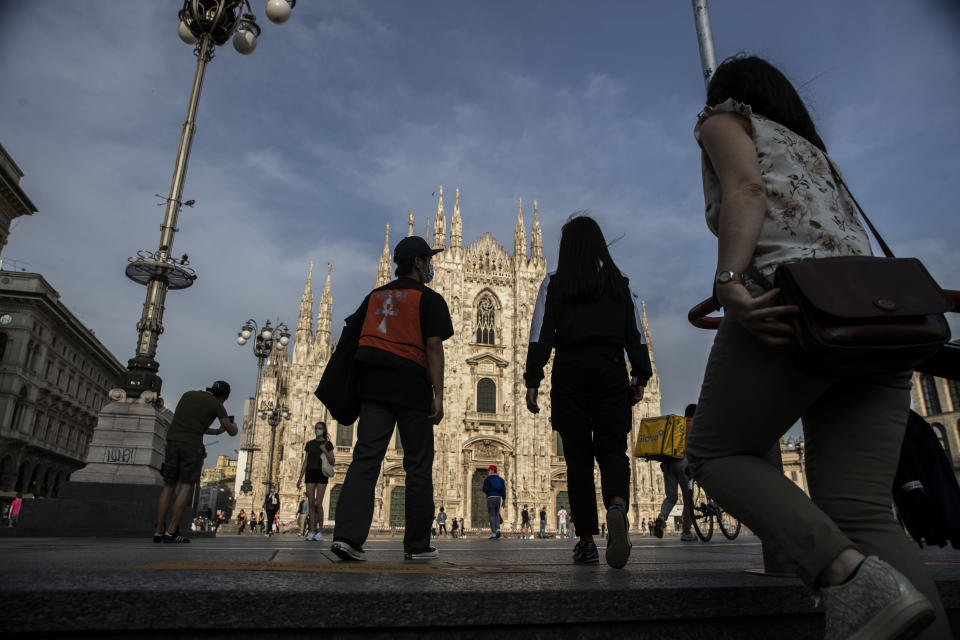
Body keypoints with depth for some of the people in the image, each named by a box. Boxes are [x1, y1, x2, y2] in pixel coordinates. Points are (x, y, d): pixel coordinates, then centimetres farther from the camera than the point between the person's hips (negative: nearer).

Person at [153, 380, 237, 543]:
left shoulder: (187, 395, 21)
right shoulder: (216, 405, 4)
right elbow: (232, 432, 6)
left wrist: (216, 431, 36)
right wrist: (233, 425, 31)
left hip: (173, 442, 5)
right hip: (192, 445, -5)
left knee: (169, 486, 11)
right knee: (186, 486, -1)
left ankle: (158, 531, 7)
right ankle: (171, 532, -7)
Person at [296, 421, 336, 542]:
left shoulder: (328, 444, 5)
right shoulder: (309, 444, 13)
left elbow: (333, 462, 0)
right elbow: (305, 462, 13)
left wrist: (325, 451, -14)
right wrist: (300, 478, 6)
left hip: (322, 474, -3)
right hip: (310, 473, 3)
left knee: (318, 503, -9)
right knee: (311, 502, -3)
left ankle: (320, 531, 0)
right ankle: (312, 531, 2)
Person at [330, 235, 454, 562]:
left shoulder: (375, 296, 20)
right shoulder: (428, 298, 2)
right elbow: (433, 345, -8)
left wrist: (353, 385, 26)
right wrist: (438, 394, -11)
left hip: (373, 386, 5)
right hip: (411, 385, -4)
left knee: (365, 458, -1)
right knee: (418, 465, 4)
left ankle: (347, 534, -14)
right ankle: (417, 544, 11)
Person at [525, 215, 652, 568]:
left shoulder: (553, 283, 7)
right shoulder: (620, 282, 13)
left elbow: (540, 335, 0)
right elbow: (635, 334, 8)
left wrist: (532, 381, -1)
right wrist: (640, 377, 10)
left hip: (570, 369, -1)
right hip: (610, 369, 1)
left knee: (578, 456, 3)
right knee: (612, 449, 2)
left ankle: (586, 540, 4)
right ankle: (617, 506, -28)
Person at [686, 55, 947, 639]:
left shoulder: (725, 116, 17)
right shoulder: (813, 148, 37)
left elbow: (747, 188, -6)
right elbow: (857, 240, 27)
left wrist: (729, 282, -19)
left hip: (792, 299, -7)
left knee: (714, 453, 4)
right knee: (861, 514, 0)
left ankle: (850, 574, -17)